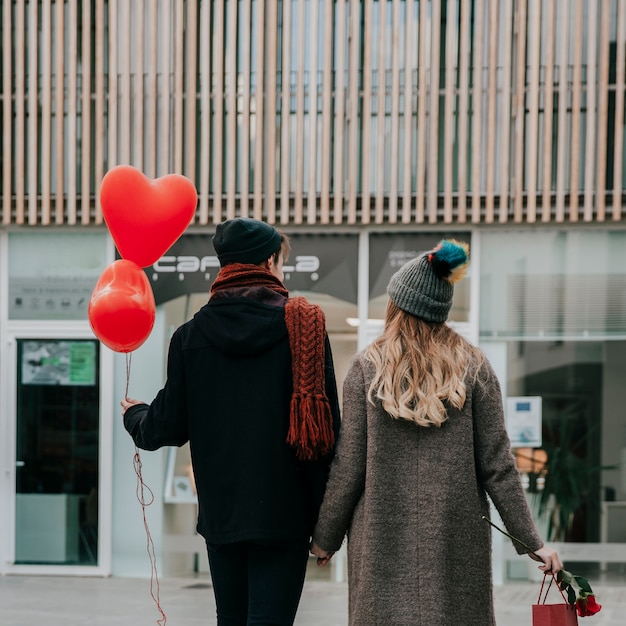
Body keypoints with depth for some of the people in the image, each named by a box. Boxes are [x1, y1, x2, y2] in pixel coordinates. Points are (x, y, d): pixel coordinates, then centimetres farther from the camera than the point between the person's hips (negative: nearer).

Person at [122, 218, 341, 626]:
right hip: (283, 512, -3)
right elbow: (326, 427, -9)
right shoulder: (304, 325, -6)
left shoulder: (191, 335, 1)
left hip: (220, 512, 3)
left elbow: (169, 428, 4)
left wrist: (135, 417, 29)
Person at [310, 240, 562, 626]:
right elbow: (497, 465, -1)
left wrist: (325, 537, 9)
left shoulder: (367, 368, -1)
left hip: (383, 538, -1)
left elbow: (348, 468, -1)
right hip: (456, 537, 1)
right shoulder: (473, 367, 1)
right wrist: (531, 541, 3)